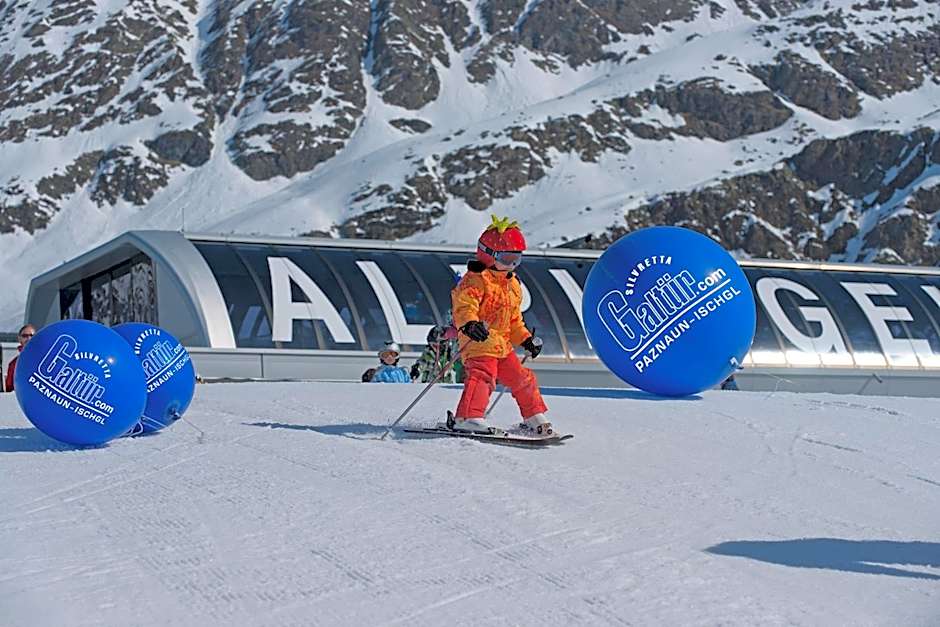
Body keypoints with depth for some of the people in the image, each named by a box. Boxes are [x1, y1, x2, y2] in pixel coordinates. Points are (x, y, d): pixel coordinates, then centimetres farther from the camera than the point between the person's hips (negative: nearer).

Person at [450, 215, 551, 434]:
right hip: (479, 342, -9)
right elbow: (463, 305, -26)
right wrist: (470, 324, -45)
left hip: (502, 345, 9)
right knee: (481, 376, -27)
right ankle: (468, 418, -37)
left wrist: (526, 339, 21)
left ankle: (534, 418, 30)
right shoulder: (476, 280, -10)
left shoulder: (512, 284, 21)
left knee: (521, 379, 15)